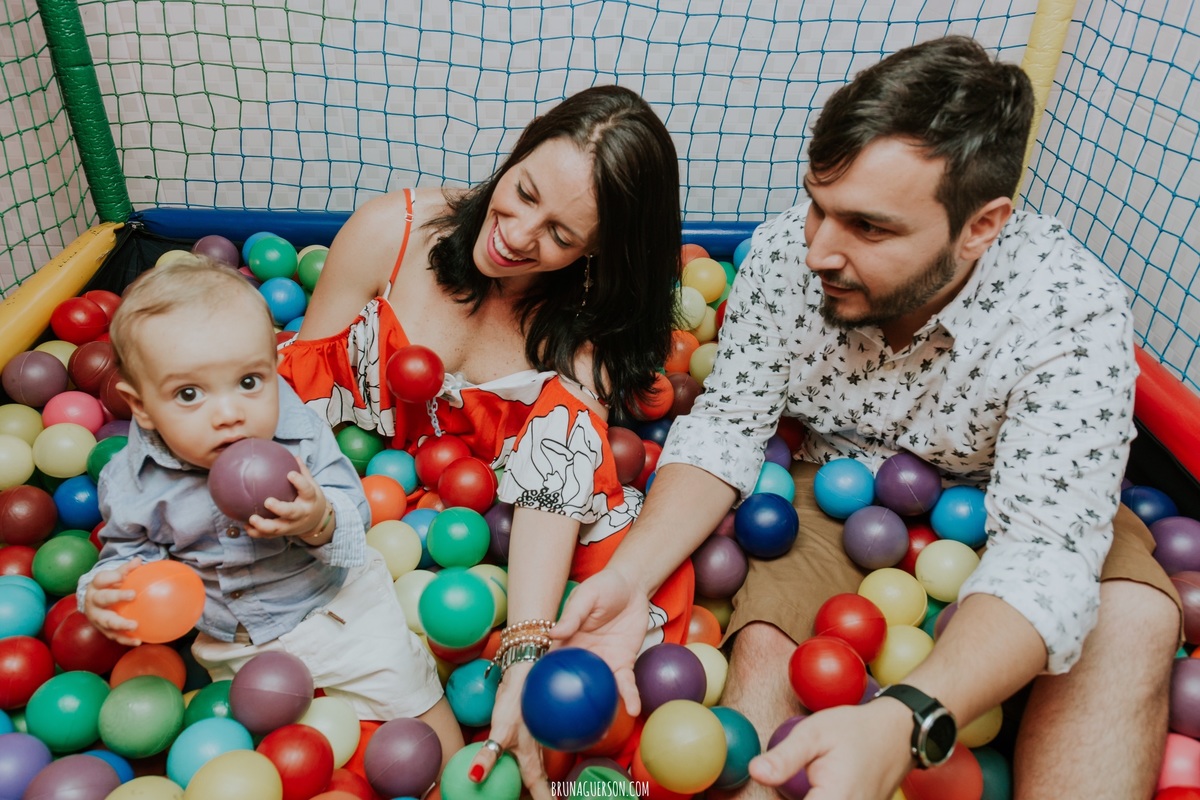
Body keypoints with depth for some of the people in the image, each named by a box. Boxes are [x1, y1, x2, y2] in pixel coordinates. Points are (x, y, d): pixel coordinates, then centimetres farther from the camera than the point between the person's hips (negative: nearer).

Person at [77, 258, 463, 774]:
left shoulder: (301, 435, -22)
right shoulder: (130, 482, -16)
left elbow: (355, 518, -18)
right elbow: (131, 553, 1)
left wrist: (321, 522, -40)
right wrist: (101, 594, -21)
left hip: (333, 605, -2)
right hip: (225, 644, 2)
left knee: (405, 688, 2)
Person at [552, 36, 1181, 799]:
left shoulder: (1072, 313, -29)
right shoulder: (783, 254, -21)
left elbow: (1045, 552, -34)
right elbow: (726, 426, -13)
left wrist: (900, 726, -52)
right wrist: (630, 575, -29)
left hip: (1001, 509, 0)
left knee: (1131, 623, -26)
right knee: (764, 643, -25)